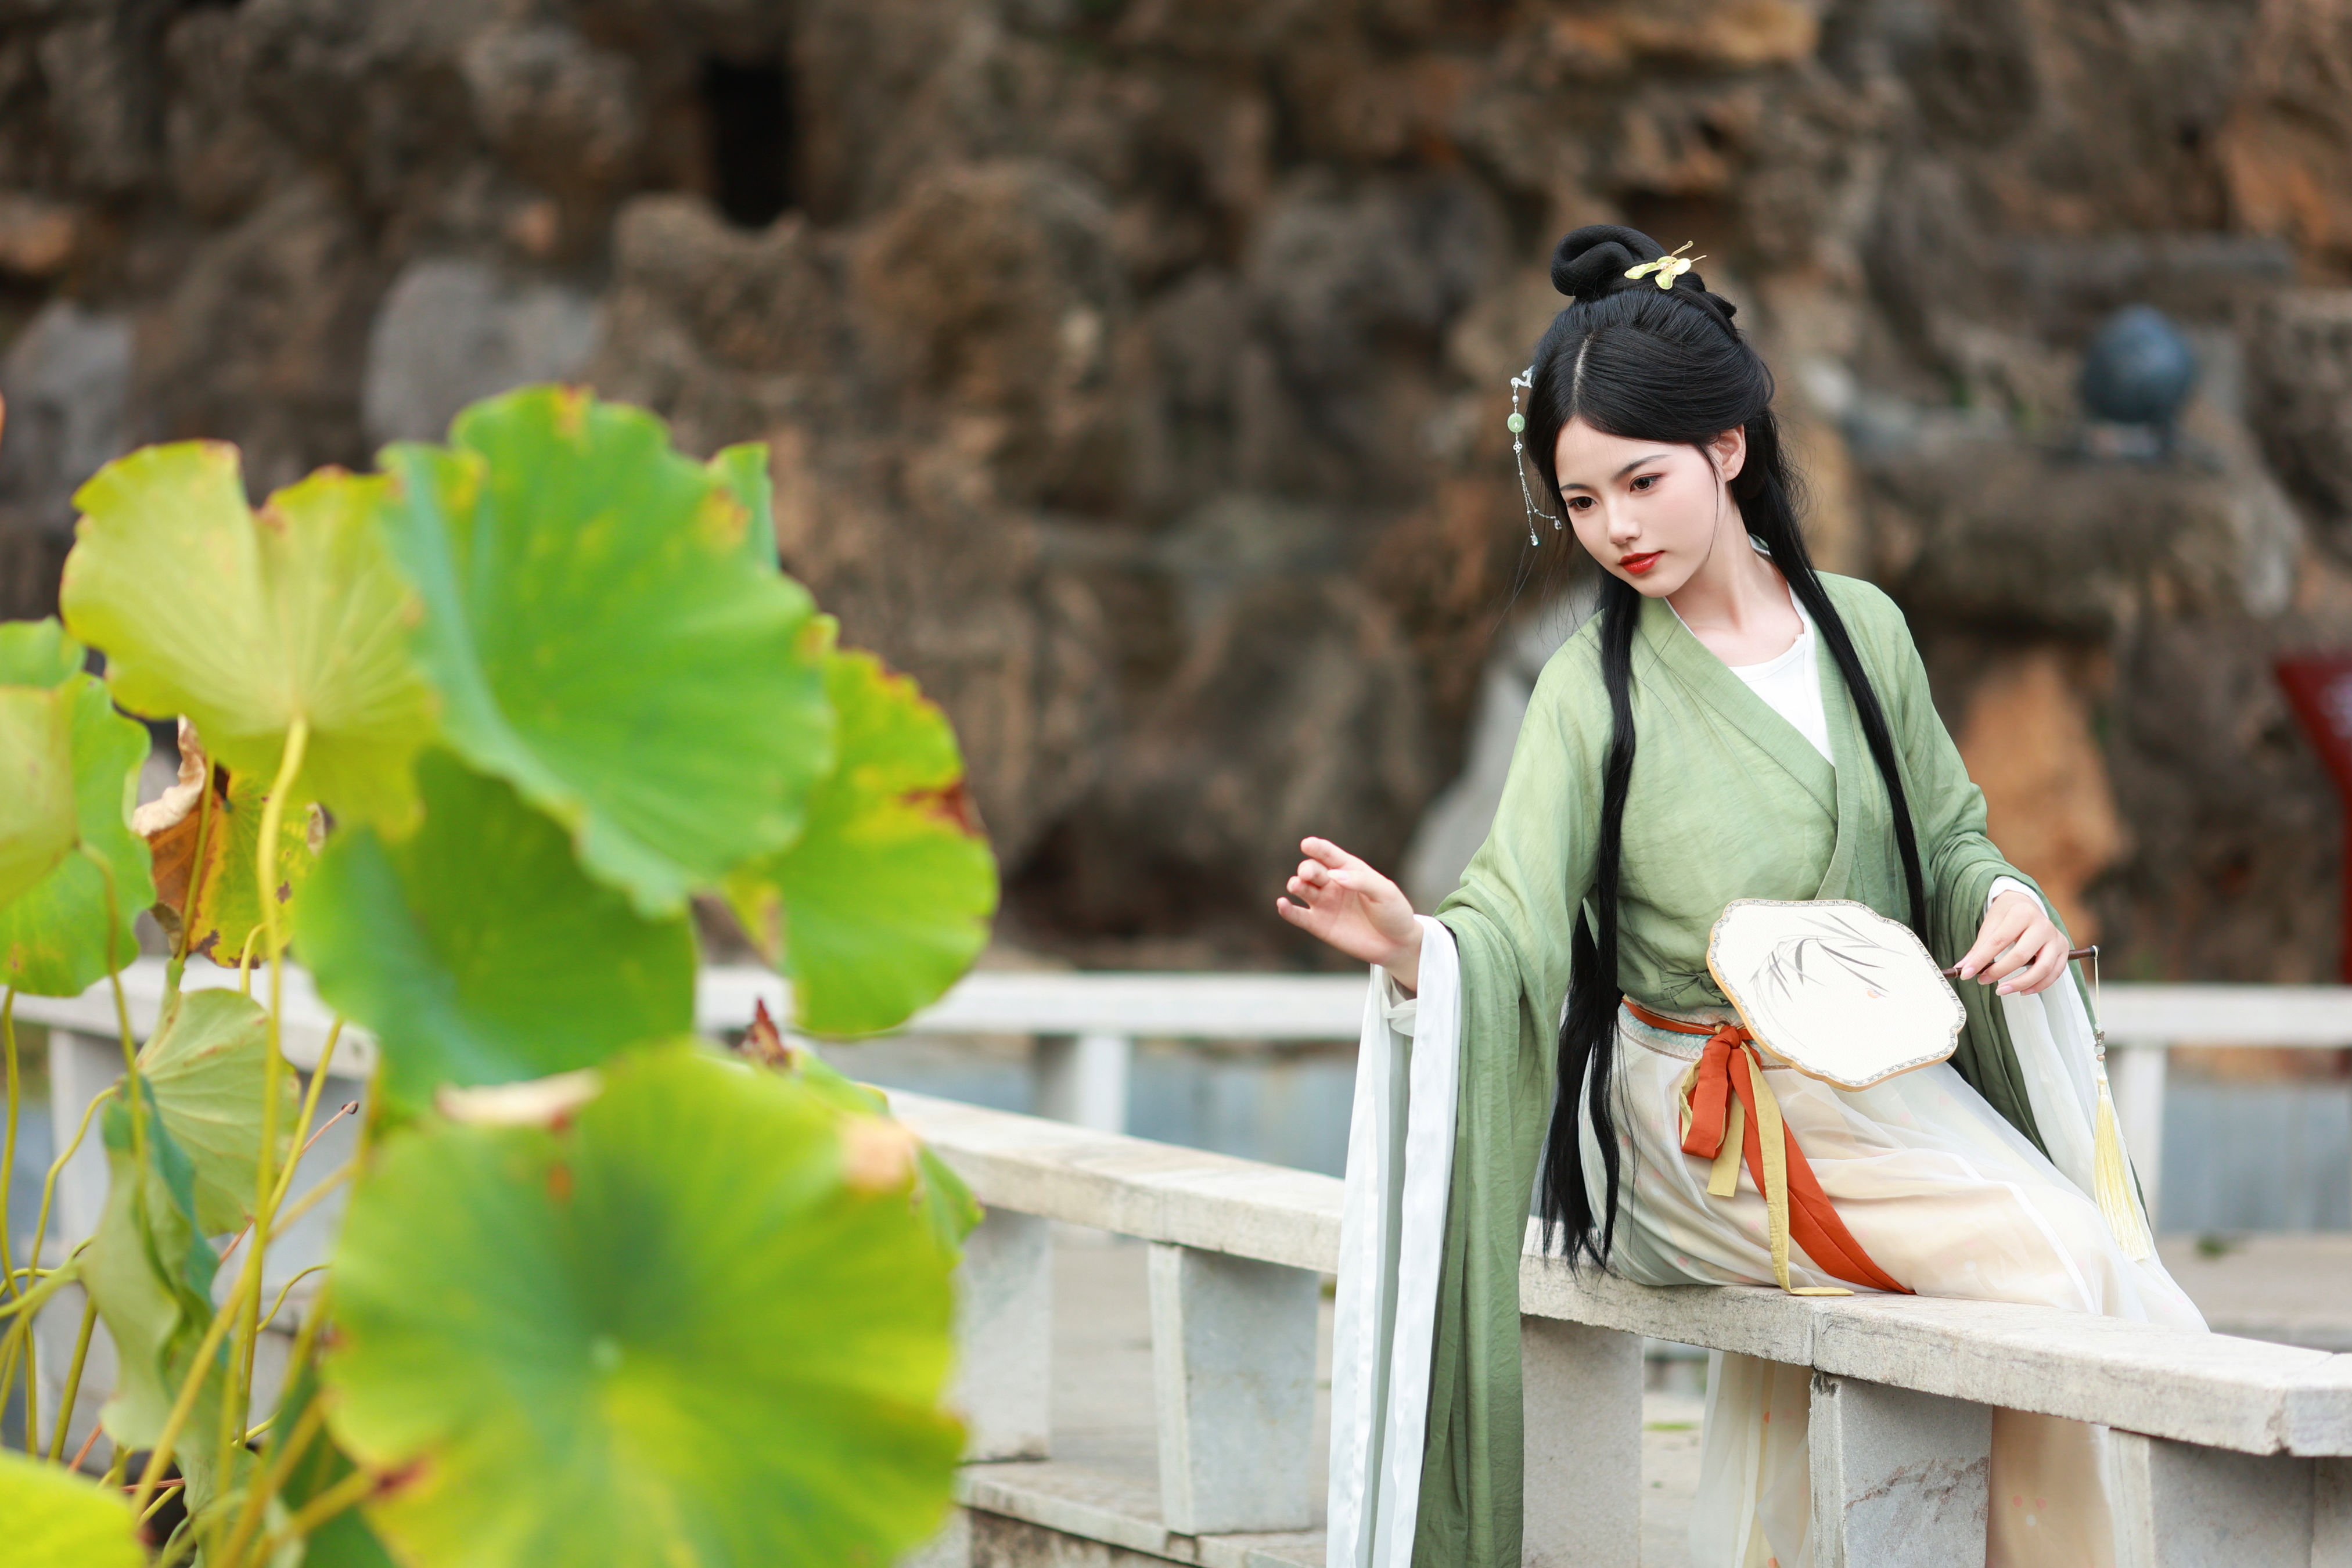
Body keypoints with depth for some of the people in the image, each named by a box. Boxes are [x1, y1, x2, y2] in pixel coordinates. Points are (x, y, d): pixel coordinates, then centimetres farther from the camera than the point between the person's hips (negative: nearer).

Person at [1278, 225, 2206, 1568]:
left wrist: (2006, 900, -7)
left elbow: (1948, 835, 15)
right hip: (1708, 1126, -5)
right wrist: (1411, 945, -37)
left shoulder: (1861, 628, 4)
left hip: (1885, 1080, 5)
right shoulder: (1596, 691, -6)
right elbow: (1518, 926, -16)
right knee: (2059, 1261, -22)